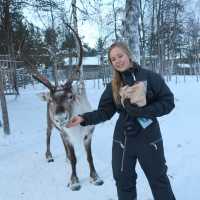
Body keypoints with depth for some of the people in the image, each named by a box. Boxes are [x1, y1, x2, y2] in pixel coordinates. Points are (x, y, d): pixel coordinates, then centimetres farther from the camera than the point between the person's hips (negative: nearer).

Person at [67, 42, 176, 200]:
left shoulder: (150, 77, -9)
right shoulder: (113, 86, 1)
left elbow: (168, 102, -8)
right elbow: (105, 112, -2)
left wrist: (143, 110, -20)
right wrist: (84, 118, -16)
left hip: (149, 139, -2)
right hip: (123, 141, 3)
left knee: (158, 179, 15)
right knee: (124, 181, 16)